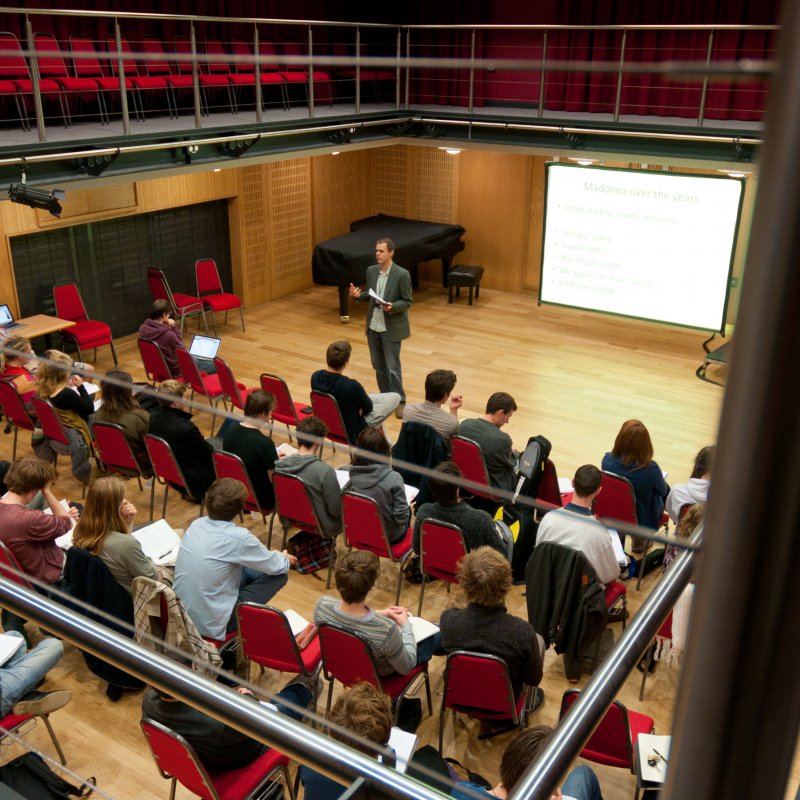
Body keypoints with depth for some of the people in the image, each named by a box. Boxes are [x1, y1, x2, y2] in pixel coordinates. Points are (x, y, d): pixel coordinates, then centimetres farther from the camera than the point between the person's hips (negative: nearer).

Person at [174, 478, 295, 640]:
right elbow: (277, 567, -6)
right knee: (279, 575, 2)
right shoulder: (237, 537, -22)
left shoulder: (197, 524, -2)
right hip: (211, 624, -7)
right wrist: (285, 559, 17)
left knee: (247, 569, 21)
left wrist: (276, 558, 21)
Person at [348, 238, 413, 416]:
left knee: (393, 366, -1)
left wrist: (392, 307, -27)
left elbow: (408, 301, -10)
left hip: (391, 328, -6)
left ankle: (399, 401, 11)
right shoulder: (371, 270, 3)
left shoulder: (402, 274, -15)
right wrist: (358, 295, -7)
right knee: (378, 365, 14)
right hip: (373, 326, 6)